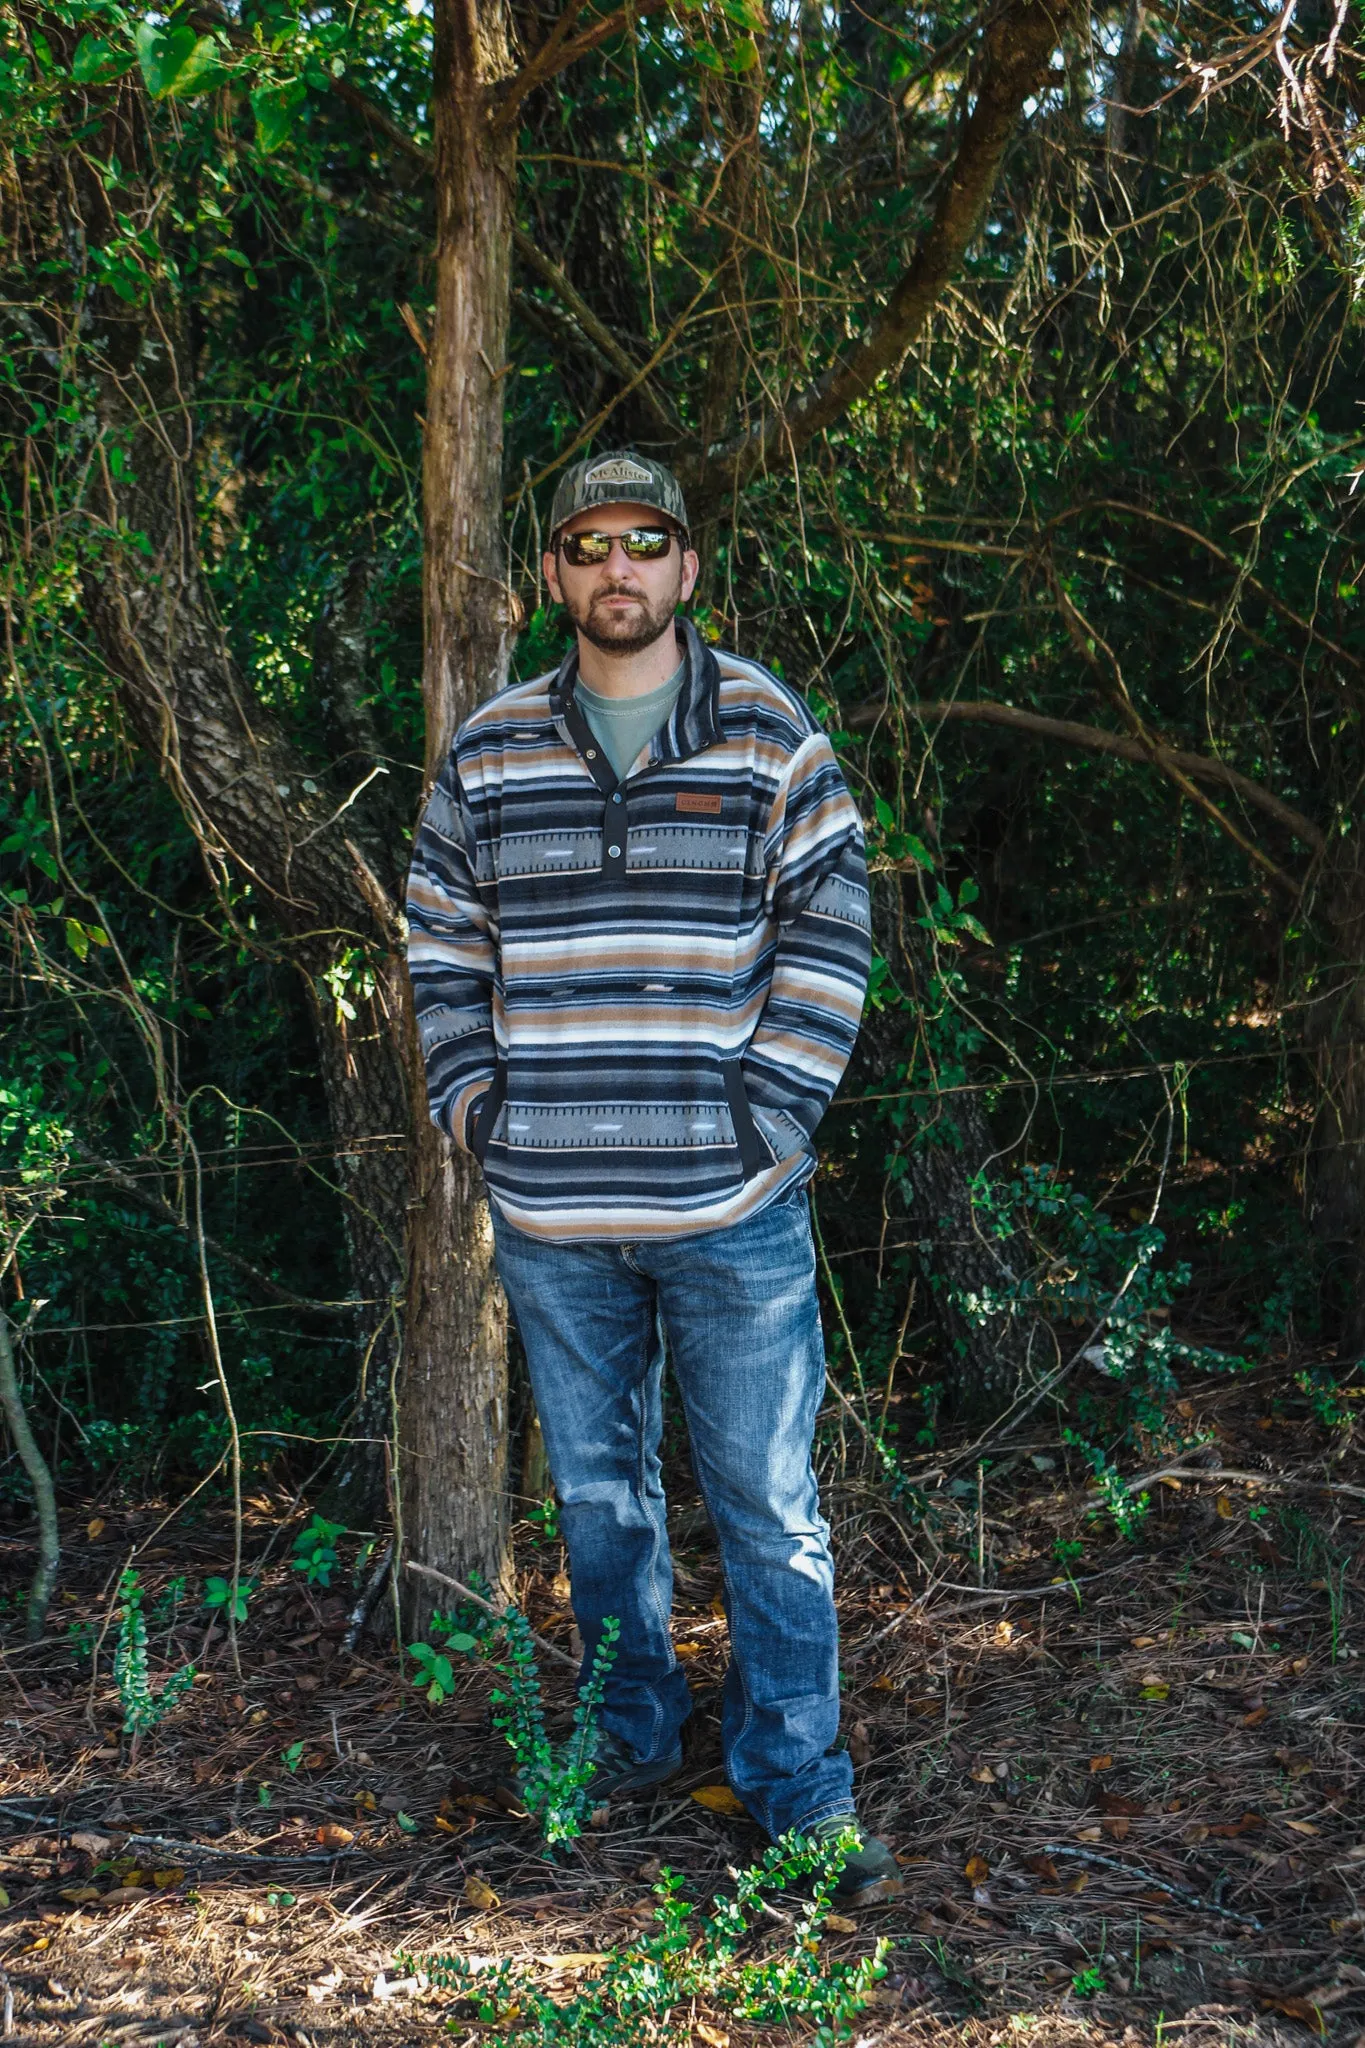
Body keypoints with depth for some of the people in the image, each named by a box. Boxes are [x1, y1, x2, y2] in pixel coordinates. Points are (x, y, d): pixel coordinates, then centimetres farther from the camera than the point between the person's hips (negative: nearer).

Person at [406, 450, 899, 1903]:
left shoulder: (770, 735, 1)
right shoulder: (487, 754, 7)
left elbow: (827, 933, 0)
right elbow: (442, 942, 14)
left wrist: (771, 1114, -7)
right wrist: (469, 1102, 4)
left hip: (731, 1204, -2)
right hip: (550, 1207, 3)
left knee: (768, 1502, 3)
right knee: (596, 1486, 16)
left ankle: (798, 1784, 17)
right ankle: (632, 1730, 34)